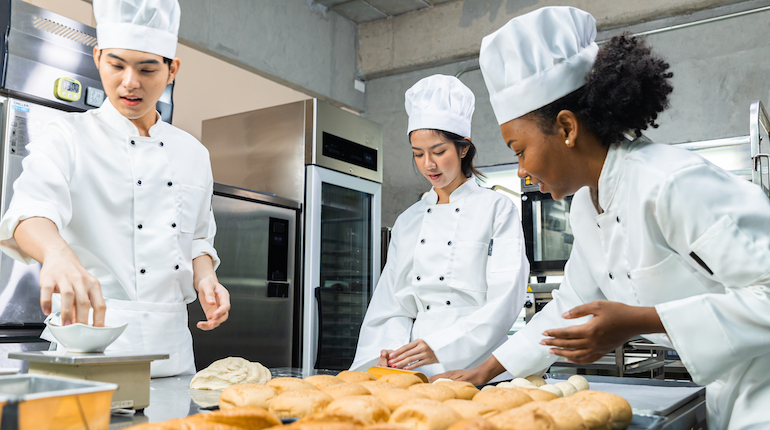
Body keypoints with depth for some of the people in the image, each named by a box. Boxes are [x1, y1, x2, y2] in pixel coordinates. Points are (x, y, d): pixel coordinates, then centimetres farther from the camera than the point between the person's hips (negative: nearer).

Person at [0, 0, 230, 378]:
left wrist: (205, 278, -2)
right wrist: (57, 252, -42)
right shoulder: (68, 137, -2)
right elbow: (33, 206, -21)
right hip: (91, 343, -4)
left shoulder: (193, 153, 11)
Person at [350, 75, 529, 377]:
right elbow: (392, 303, 14)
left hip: (477, 368, -3)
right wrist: (390, 352, -6)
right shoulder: (408, 221, 16)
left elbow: (505, 300, -7)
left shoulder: (498, 209, 3)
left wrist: (441, 347, -17)